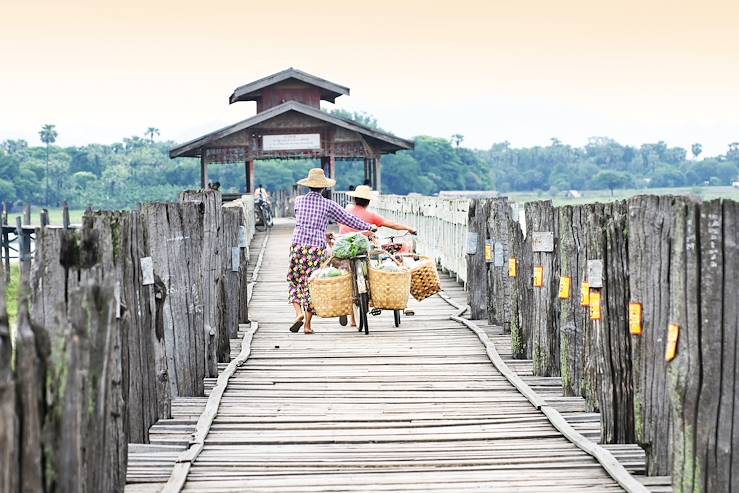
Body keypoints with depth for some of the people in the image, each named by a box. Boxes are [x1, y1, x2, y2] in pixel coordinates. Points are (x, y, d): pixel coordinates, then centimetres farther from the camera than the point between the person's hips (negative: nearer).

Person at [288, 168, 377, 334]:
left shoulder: (299, 201, 8)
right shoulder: (328, 205, 1)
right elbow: (348, 219, 5)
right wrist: (369, 227, 17)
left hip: (298, 245, 2)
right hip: (317, 247, -2)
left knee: (295, 282, 15)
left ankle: (299, 313, -6)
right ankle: (307, 324, 7)